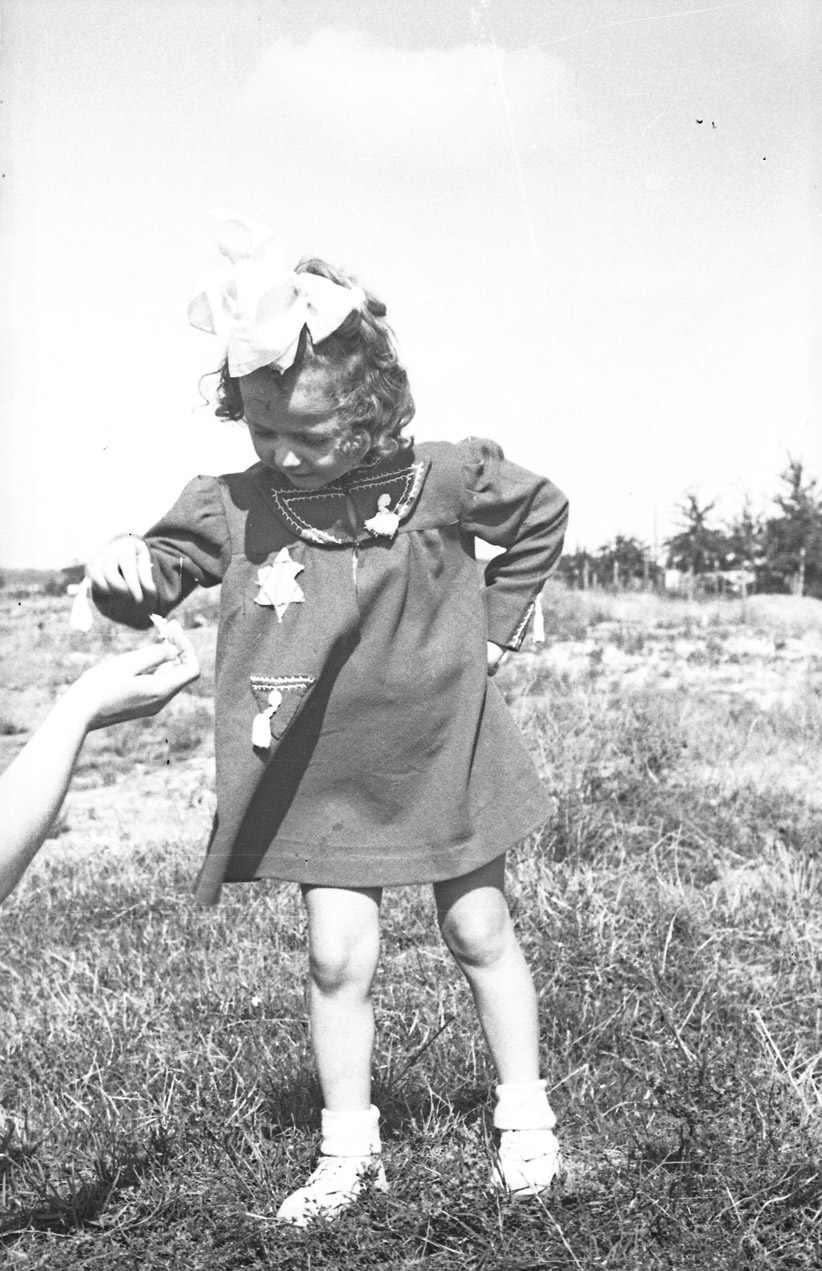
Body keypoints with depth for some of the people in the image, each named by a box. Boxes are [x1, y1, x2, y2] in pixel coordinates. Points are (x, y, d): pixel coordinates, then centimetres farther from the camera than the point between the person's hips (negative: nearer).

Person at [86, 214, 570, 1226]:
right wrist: (123, 573, -34)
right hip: (325, 775, 1)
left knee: (479, 933, 11)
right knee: (336, 956, 1)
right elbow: (162, 568, -10)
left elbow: (541, 518, 5)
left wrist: (494, 629, 2)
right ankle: (348, 1149, 19)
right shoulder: (233, 505, -10)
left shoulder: (443, 478, -12)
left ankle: (524, 1117, 29)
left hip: (443, 753, -1)